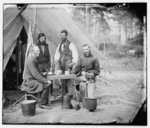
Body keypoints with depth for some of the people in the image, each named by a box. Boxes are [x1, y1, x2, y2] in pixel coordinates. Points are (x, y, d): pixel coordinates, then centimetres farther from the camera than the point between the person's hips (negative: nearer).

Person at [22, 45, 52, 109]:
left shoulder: (34, 59, 14)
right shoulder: (30, 60, -19)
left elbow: (37, 73, 20)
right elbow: (36, 74, -24)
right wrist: (46, 81, -22)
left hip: (33, 80, 10)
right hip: (29, 81, -10)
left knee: (49, 83, -2)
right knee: (46, 85, -22)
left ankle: (45, 102, 0)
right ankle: (42, 104, -11)